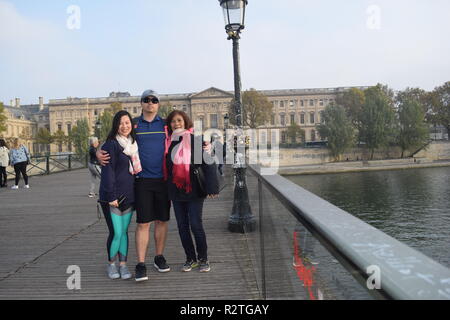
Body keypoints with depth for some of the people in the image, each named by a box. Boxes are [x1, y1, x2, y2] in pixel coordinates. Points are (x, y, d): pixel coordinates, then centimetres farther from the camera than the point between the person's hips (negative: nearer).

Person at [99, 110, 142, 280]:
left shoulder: (133, 144, 12)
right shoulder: (111, 144, -8)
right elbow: (108, 171, -12)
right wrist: (111, 196, -16)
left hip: (128, 196, 6)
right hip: (112, 196, -6)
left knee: (124, 231, 10)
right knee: (116, 233, -3)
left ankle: (123, 265, 20)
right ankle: (111, 264, 17)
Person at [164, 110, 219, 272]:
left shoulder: (196, 140, -7)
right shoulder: (168, 142, 8)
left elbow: (209, 163, -10)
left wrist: (211, 187, -16)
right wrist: (168, 188, 9)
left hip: (194, 190, -5)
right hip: (176, 191, 5)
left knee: (196, 225, -1)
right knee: (182, 226, 10)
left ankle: (203, 258, 18)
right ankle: (191, 259, 25)